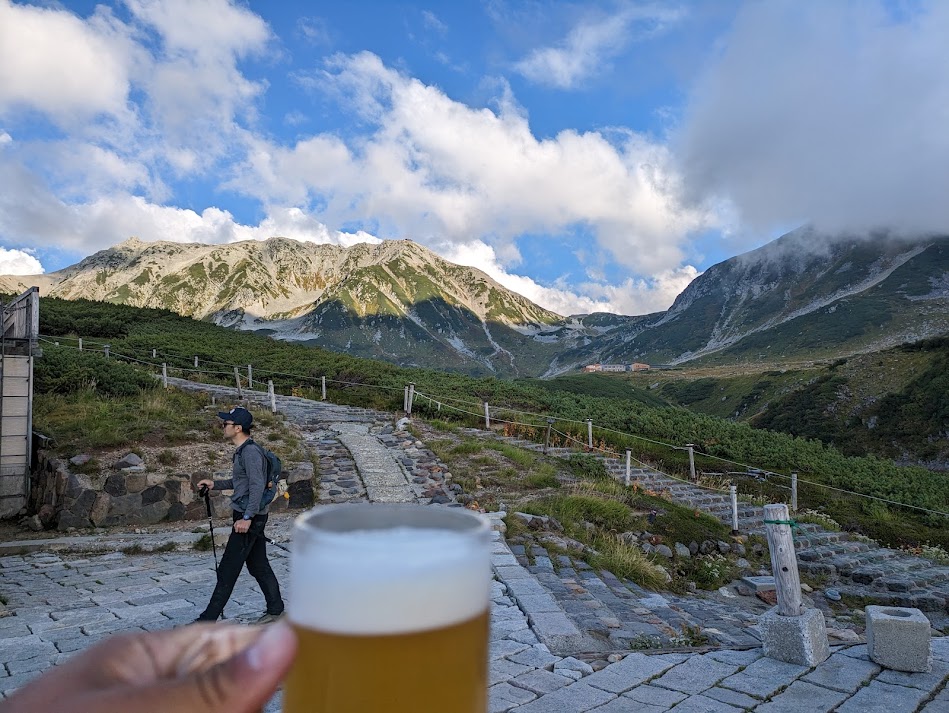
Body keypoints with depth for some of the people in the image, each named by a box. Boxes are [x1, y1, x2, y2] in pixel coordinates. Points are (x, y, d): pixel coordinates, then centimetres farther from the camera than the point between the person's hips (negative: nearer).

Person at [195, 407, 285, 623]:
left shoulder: (251, 452, -18)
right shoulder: (242, 451, 14)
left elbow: (257, 486, -24)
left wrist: (246, 518, -26)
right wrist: (215, 484, 19)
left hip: (249, 518, -10)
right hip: (249, 516, 10)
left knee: (228, 569, -1)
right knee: (258, 565, 14)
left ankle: (210, 617, 8)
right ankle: (275, 609, 21)